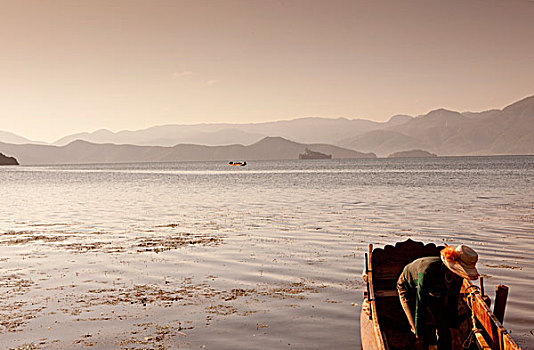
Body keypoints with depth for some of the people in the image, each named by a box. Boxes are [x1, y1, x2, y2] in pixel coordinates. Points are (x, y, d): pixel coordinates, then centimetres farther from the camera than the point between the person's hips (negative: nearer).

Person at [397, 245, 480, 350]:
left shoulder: (457, 275, -24)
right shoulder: (429, 270, -43)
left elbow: (452, 304, -10)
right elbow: (420, 306, -38)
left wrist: (454, 329, -10)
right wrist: (419, 336, -34)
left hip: (431, 293, 5)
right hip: (409, 289, -5)